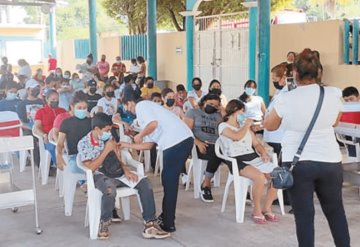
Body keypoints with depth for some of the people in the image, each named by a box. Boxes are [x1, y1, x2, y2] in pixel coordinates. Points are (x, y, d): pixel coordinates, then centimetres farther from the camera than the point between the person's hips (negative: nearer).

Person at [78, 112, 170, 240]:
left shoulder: (109, 138, 8)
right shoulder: (83, 143, -7)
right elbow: (91, 168, -14)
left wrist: (126, 170, -4)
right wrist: (106, 150, -16)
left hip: (117, 173, 6)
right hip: (100, 176, -6)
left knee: (144, 183, -16)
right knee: (110, 189, -41)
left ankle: (149, 225, -16)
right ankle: (104, 223, -13)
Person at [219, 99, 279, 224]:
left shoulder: (244, 125, 23)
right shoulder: (223, 126, 3)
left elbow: (256, 143, 21)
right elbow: (237, 136, -17)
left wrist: (264, 153, 1)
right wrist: (246, 125, -1)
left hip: (254, 158, 7)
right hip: (237, 161, -7)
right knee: (260, 177, -34)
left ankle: (267, 208, -1)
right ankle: (257, 210, -13)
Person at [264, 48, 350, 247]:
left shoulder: (286, 99, -9)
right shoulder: (333, 94, -4)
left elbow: (269, 126, 7)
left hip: (297, 163, -2)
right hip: (330, 161, 3)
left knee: (304, 214, 5)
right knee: (335, 211, 18)